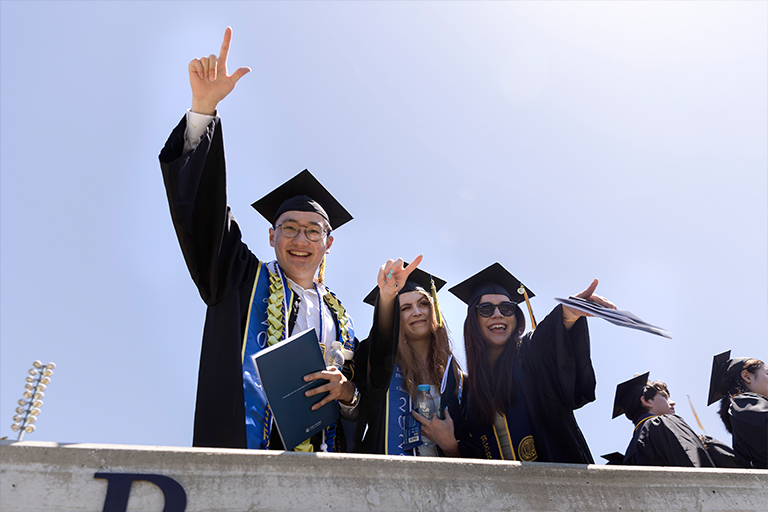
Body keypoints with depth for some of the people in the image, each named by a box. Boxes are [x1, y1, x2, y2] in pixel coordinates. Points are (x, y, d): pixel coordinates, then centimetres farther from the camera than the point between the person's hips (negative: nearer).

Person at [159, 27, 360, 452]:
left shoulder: (338, 317, 16)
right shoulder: (241, 280, 10)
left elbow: (362, 410, 17)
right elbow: (202, 205, 0)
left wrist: (346, 393, -7)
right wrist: (204, 107, -10)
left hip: (316, 461, 2)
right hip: (236, 447, -2)